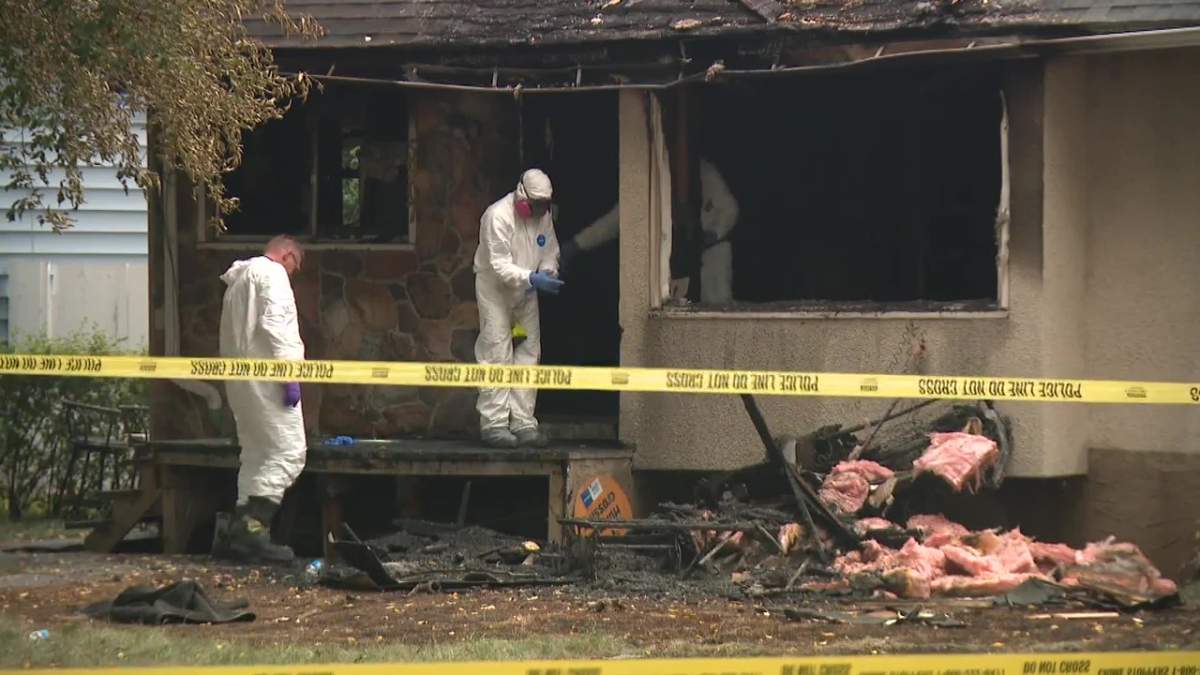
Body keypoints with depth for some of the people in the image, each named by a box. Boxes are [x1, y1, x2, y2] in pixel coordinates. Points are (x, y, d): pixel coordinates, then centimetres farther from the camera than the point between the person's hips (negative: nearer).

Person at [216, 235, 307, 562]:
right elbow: (274, 324, -18)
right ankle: (253, 526, -21)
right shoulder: (272, 272, -4)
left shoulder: (239, 280, 25)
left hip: (240, 379, 10)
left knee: (257, 454, 14)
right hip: (265, 377, -10)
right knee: (289, 451, -11)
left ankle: (240, 532, 11)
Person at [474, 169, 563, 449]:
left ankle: (523, 423, 9)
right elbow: (500, 265, -28)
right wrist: (532, 278, -40)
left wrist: (547, 272, -14)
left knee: (528, 353, 4)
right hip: (495, 289, -7)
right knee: (497, 354, -9)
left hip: (525, 292, 7)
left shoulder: (543, 216, -1)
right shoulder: (498, 216, -24)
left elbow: (550, 252, 9)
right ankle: (494, 423, -7)